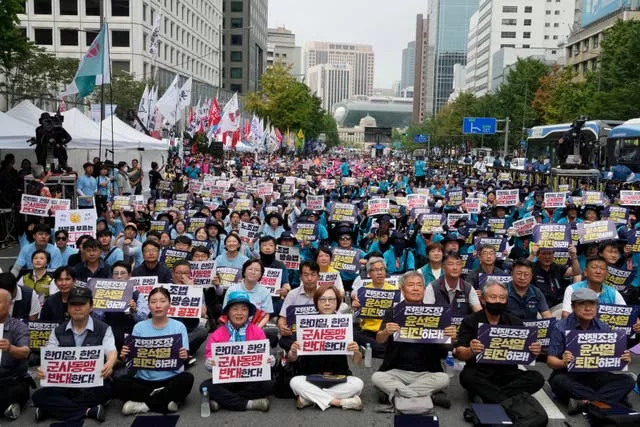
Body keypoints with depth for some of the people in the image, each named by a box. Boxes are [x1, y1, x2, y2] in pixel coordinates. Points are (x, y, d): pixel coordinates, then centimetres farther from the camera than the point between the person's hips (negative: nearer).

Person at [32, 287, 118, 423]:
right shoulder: (58, 332, 11)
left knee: (105, 390, -35)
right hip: (64, 383, 3)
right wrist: (42, 369, -27)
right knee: (39, 396, -24)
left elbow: (112, 352, -14)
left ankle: (58, 408, -19)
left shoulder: (103, 329, 1)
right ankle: (88, 411, -25)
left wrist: (109, 365, -40)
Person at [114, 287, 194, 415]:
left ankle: (145, 404, -17)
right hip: (144, 380, 2)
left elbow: (183, 357, -6)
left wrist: (184, 357, -30)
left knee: (187, 379, -32)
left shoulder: (179, 327, -1)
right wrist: (125, 356, -21)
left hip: (170, 379, -1)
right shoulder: (139, 327, 4)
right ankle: (166, 400, -16)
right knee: (119, 384, -25)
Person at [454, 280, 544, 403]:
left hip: (508, 373, 3)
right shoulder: (470, 321, 0)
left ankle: (488, 394, -26)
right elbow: (459, 354, -9)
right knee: (467, 376, -33)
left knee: (537, 378, -21)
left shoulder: (514, 322, 10)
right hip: (479, 373, -3)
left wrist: (534, 351, -18)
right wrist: (470, 351, -32)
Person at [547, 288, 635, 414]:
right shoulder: (560, 328, -8)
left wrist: (623, 359, -15)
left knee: (627, 381, -18)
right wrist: (563, 362, -32)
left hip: (595, 375, 4)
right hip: (568, 376, -4)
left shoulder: (603, 328, 5)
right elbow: (551, 360, -10)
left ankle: (586, 402, -33)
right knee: (559, 381, -37)